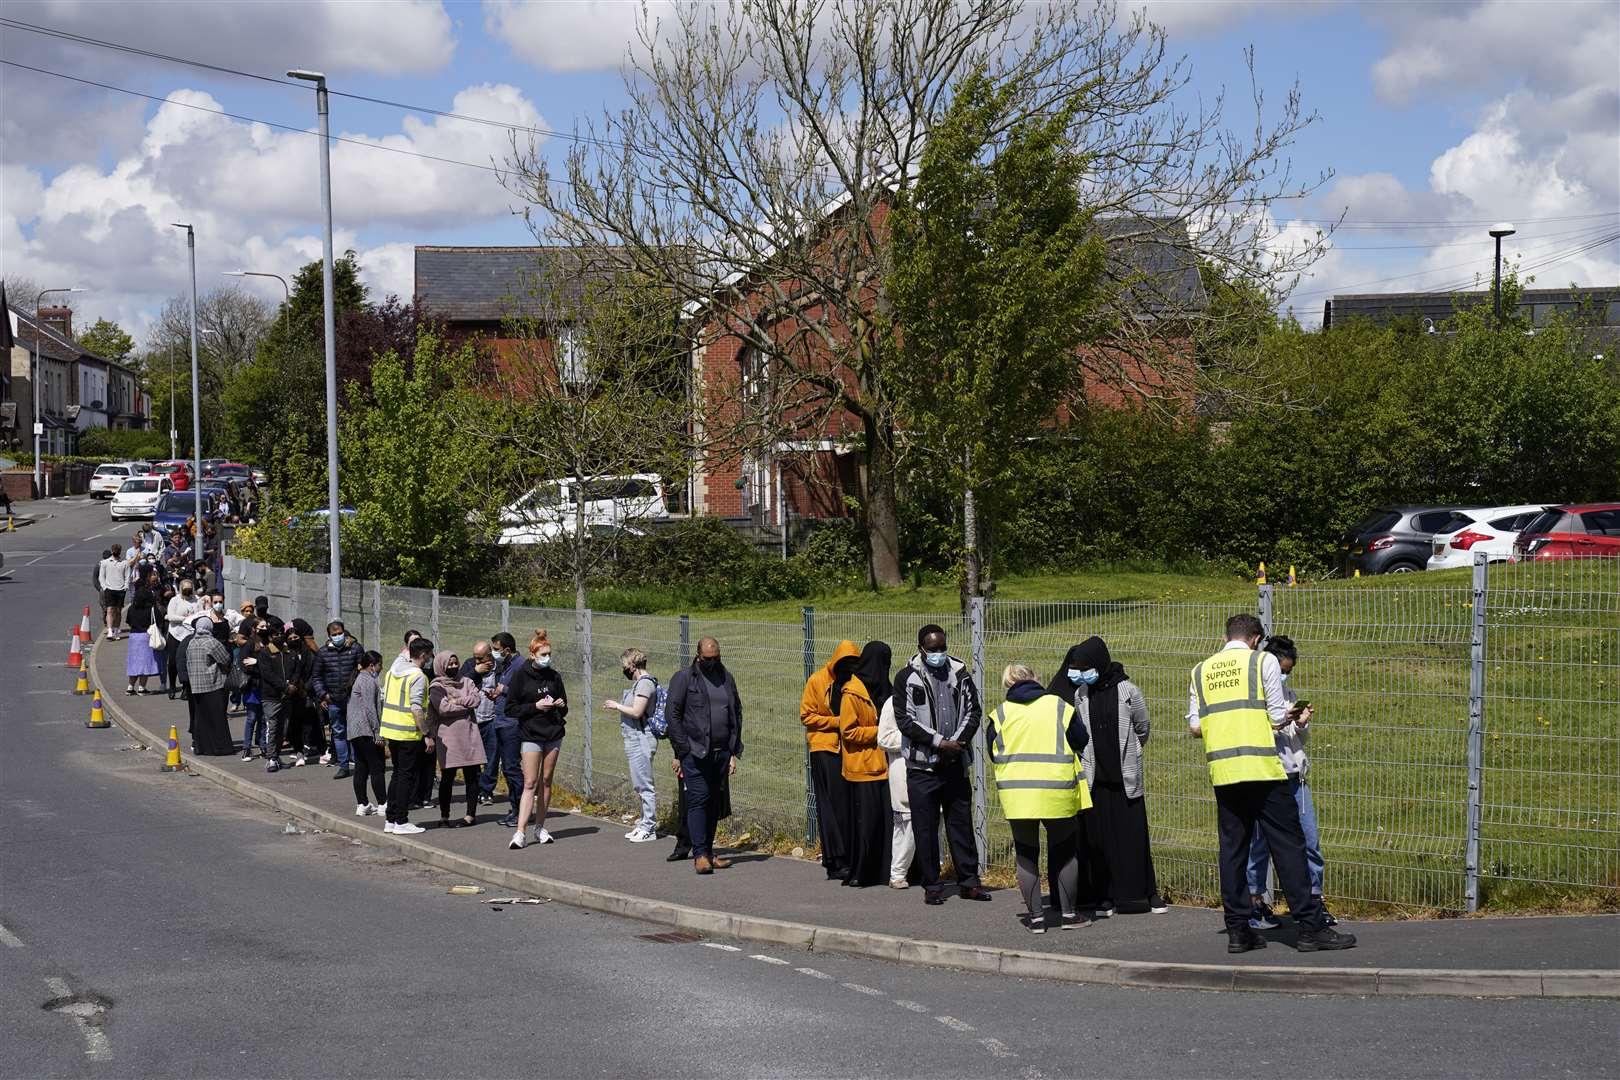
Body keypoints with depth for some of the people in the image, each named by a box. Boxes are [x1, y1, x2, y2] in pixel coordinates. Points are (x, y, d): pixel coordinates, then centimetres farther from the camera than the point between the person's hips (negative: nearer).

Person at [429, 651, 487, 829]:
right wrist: (466, 704, -4)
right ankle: (444, 816, 4)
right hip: (448, 736, -4)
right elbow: (443, 708, -14)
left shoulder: (466, 682, 15)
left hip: (469, 734, 4)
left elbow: (477, 698, -1)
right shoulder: (436, 687, 0)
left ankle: (471, 814, 10)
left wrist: (456, 701, -10)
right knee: (447, 777, -3)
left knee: (472, 776, 3)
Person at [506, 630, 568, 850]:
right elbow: (510, 708, -5)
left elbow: (564, 706, 18)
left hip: (553, 734, 4)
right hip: (531, 735, -4)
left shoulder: (554, 676, 8)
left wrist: (561, 706, -5)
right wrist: (535, 706, -16)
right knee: (530, 783, -10)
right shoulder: (521, 676, -4)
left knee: (546, 782, 8)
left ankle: (540, 827, 18)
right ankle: (521, 832, -13)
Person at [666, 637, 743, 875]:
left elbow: (736, 714, 17)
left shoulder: (726, 678, 13)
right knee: (698, 800, -9)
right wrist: (681, 753, -9)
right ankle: (699, 855, -9)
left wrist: (735, 752, 11)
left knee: (714, 803, 10)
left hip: (721, 753, 5)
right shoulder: (684, 678, -2)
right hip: (695, 754, -5)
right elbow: (672, 714, -5)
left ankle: (708, 852, 17)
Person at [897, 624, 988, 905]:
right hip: (922, 765, -3)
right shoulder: (908, 678, -4)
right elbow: (905, 719, -8)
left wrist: (958, 740, -8)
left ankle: (968, 881, 16)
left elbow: (973, 710, 8)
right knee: (925, 828, 2)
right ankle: (931, 885, 10)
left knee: (962, 824, 8)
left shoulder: (959, 673, 6)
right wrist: (939, 742, -15)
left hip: (955, 763, 3)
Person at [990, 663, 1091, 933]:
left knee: (1026, 855, 11)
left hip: (1016, 792, 1)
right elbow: (1081, 744, 8)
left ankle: (1036, 916, 9)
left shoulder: (1001, 713, 4)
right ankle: (1068, 913, 16)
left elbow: (994, 754, 10)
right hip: (1057, 791, 0)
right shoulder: (1059, 706, 2)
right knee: (1064, 852, 14)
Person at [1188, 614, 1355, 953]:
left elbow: (1195, 725, 10)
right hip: (1263, 768, -4)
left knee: (1233, 848, 8)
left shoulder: (1201, 671, 13)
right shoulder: (1263, 661, 2)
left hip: (1222, 772, 4)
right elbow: (1277, 717, -2)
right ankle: (1310, 927, -1)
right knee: (1288, 845, -1)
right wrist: (1289, 713, 20)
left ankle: (1238, 930, 8)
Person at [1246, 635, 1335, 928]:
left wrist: (1301, 724, 3)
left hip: (1294, 775, 6)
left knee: (1310, 840, 2)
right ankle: (1256, 902, 11)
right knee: (1259, 844, 1)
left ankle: (1315, 901, 10)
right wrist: (1276, 724, -18)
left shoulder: (1289, 693, 17)